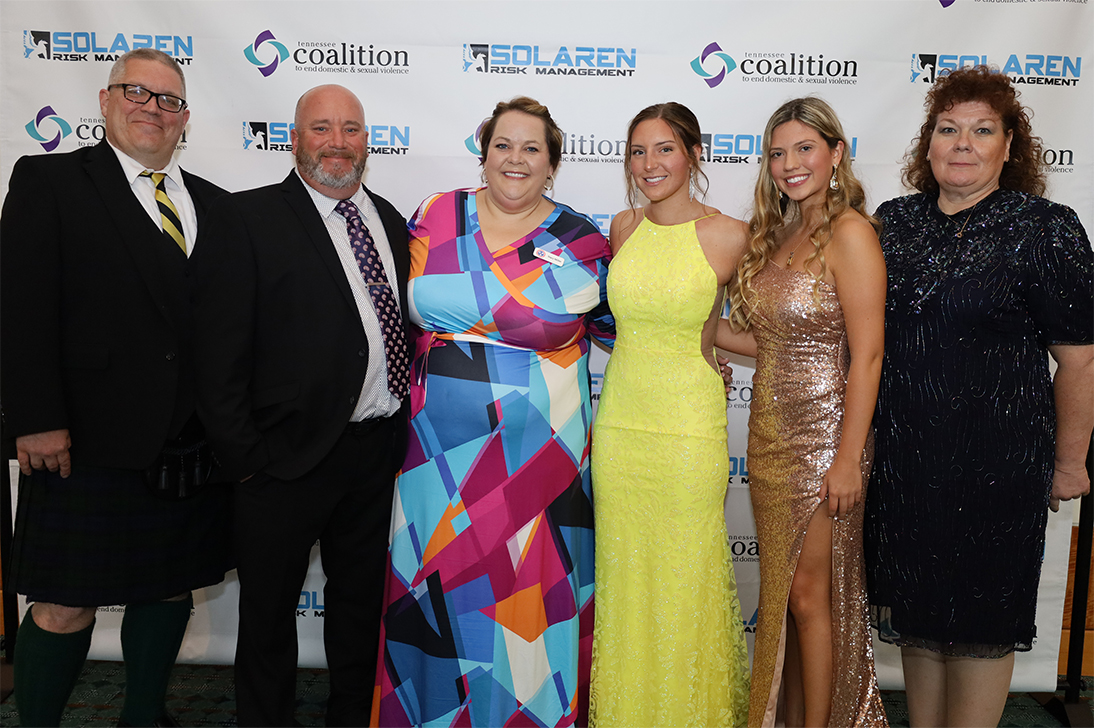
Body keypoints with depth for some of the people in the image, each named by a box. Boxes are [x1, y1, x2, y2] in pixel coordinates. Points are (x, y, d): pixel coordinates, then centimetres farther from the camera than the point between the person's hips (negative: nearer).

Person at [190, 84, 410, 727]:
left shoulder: (389, 219, 9)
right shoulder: (248, 218, -8)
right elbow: (219, 352, -12)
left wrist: (404, 425, 5)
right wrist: (244, 455, -14)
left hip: (382, 451, 5)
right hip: (290, 456, -5)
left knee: (362, 597, 21)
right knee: (270, 607, 13)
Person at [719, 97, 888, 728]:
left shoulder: (850, 232, -13)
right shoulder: (777, 234, 11)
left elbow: (867, 353, -17)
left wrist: (849, 457, -18)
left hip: (823, 433, -7)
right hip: (772, 432, 7)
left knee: (809, 593, 4)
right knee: (783, 591, 15)